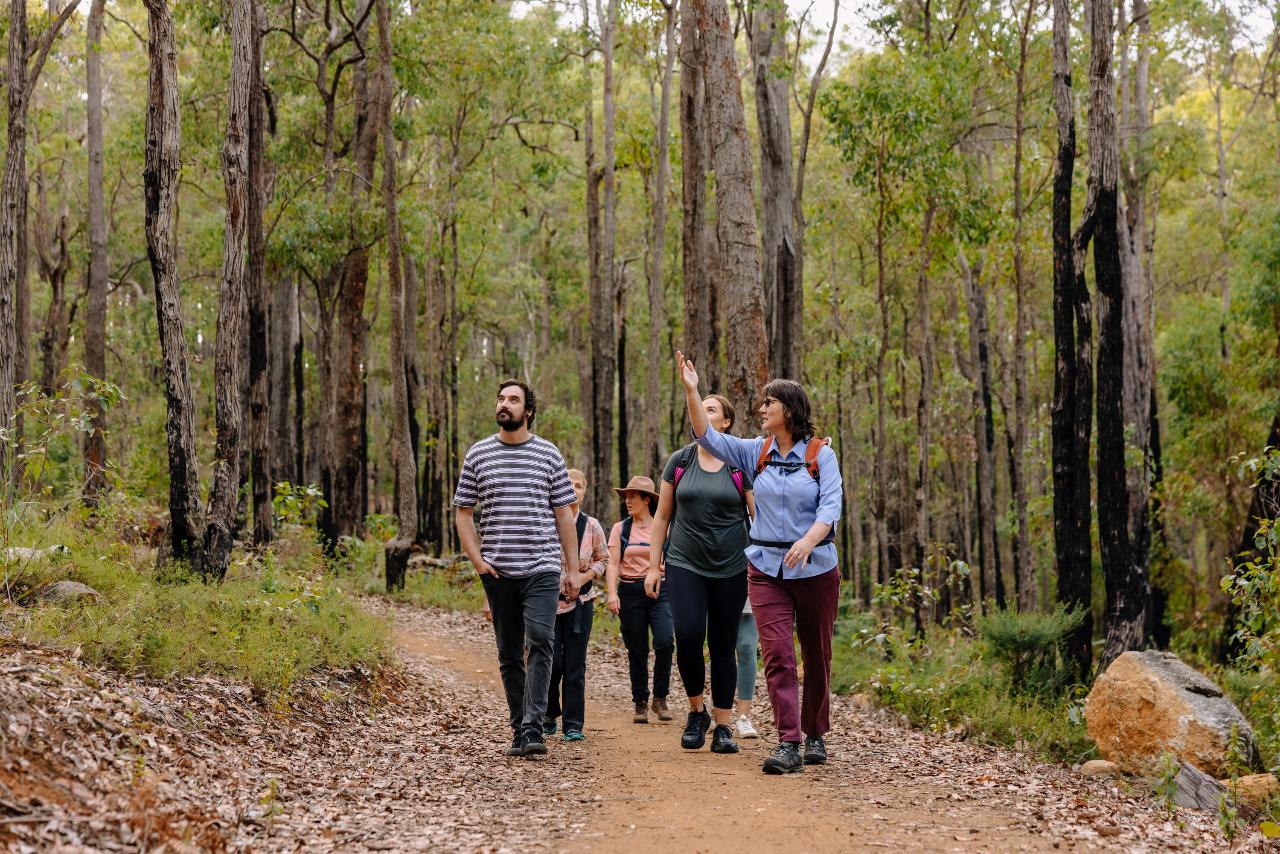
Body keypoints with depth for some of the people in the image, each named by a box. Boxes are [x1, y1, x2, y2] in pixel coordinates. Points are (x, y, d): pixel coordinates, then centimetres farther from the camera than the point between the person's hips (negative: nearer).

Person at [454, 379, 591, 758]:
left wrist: (573, 568, 6)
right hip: (498, 571, 2)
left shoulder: (548, 454, 6)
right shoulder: (478, 454, 8)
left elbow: (564, 514, 8)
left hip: (542, 569, -2)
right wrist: (477, 559, -1)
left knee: (539, 642, -17)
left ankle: (532, 728, -19)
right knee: (509, 653, 7)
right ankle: (519, 730, 15)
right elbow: (463, 512, 11)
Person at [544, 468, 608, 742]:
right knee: (551, 662, -3)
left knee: (575, 665, 2)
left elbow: (603, 559, 13)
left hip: (580, 601, 1)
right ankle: (549, 715, 21)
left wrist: (585, 576, -4)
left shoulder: (591, 526, 0)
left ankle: (574, 725, 9)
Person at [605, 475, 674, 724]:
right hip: (630, 592, 1)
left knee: (664, 642, -18)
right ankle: (640, 703, 16)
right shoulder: (620, 529, 6)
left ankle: (660, 698, -3)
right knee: (637, 651, 4)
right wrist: (612, 593, -15)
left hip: (659, 591, -1)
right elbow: (613, 563, -1)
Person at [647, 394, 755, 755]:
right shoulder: (679, 462, 5)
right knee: (688, 636, -16)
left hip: (730, 569, -1)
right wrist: (653, 566, 7)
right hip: (685, 564, 1)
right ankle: (697, 712, 5)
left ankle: (722, 727, 13)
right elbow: (662, 516, 10)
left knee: (723, 646, 4)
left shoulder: (741, 466, 0)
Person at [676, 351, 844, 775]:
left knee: (816, 656, 9)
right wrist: (691, 391, -10)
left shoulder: (821, 455, -2)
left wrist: (807, 541, -29)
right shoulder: (755, 452, 7)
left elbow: (831, 507, -12)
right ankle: (788, 744, -14)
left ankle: (815, 736, 25)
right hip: (766, 568, 2)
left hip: (816, 568, -2)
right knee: (777, 655, -10)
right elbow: (709, 438, -1)